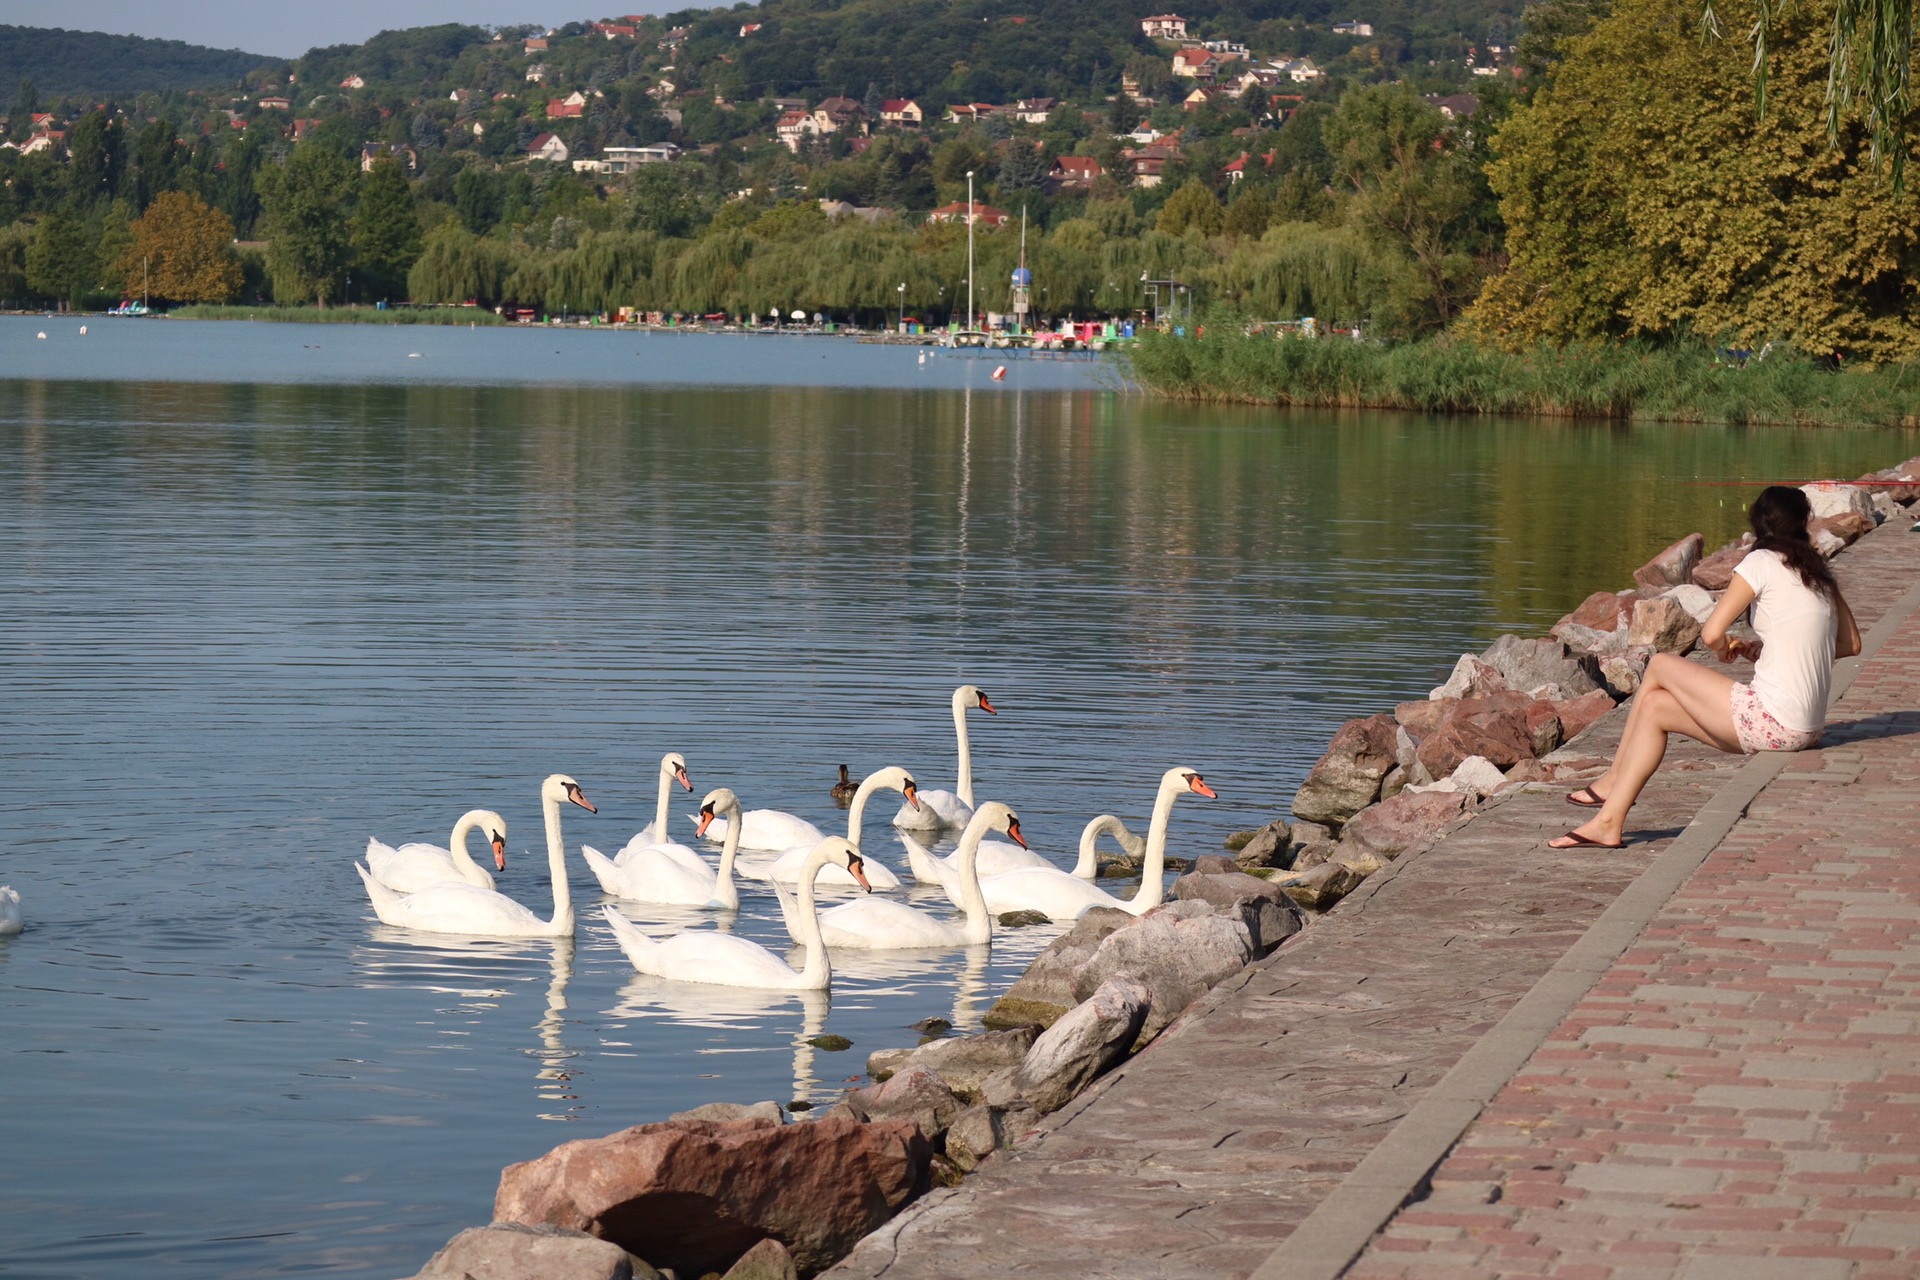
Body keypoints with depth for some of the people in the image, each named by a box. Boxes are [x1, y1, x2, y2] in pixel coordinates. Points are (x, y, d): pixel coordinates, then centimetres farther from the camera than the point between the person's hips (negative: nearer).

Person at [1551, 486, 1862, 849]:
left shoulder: (1762, 563, -7)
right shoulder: (1818, 572, 13)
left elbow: (1711, 634, -14)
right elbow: (1851, 644, 20)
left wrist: (1726, 648, 11)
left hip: (1772, 720, -8)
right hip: (1805, 731, 8)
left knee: (1660, 666, 8)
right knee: (1654, 705, 16)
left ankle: (1612, 781, 22)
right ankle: (1609, 819, 18)